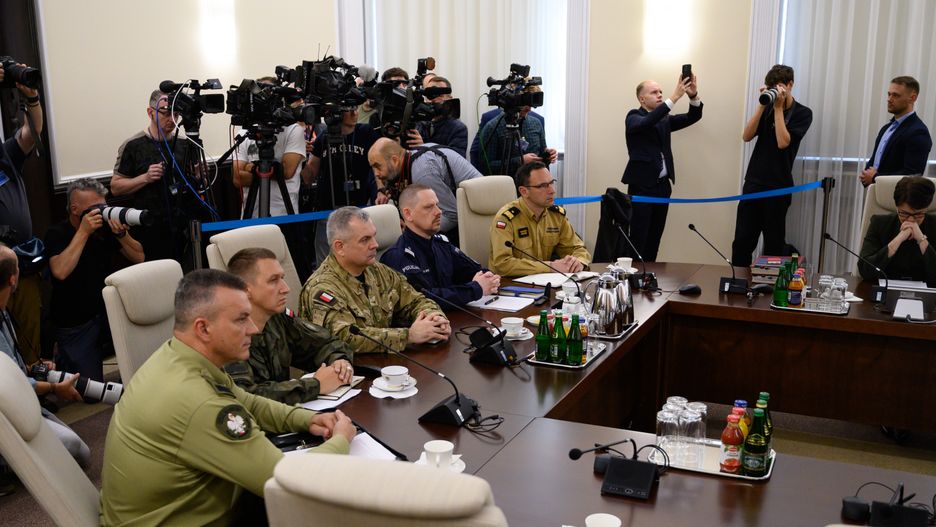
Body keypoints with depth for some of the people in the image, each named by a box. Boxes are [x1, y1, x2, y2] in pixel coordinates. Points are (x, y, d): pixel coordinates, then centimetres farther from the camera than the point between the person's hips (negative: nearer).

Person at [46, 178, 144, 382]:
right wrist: (84, 231, -27)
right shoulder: (56, 234, -10)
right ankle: (63, 358, 23)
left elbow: (139, 257, 1)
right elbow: (60, 272, -28)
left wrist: (122, 234, -17)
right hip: (75, 323, -3)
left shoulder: (105, 225, 1)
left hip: (109, 310, 3)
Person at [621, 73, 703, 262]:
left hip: (662, 186, 6)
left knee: (654, 238, 9)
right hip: (642, 186, -6)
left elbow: (693, 117, 5)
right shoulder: (634, 117, -4)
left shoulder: (664, 119, 14)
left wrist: (694, 96, -14)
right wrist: (674, 97, -31)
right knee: (638, 238, -7)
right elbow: (647, 123, -26)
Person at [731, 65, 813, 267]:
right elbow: (747, 136, -2)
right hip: (753, 183, 4)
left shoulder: (802, 113, -2)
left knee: (774, 244, 3)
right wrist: (762, 105, -7)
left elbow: (783, 142, -15)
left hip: (778, 187, -3)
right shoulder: (767, 107, 11)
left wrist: (778, 108, -11)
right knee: (742, 241, 2)